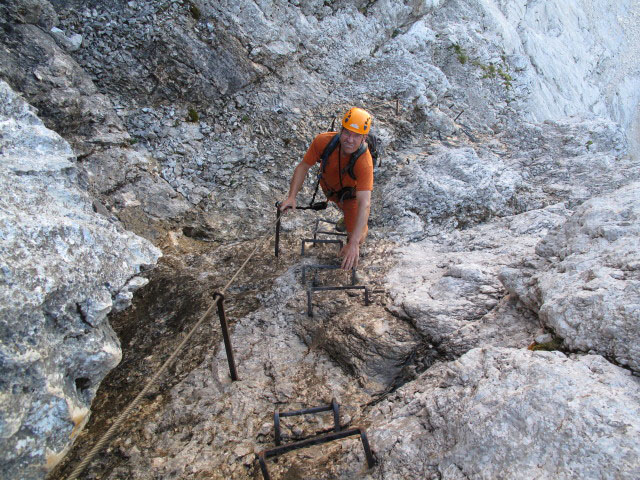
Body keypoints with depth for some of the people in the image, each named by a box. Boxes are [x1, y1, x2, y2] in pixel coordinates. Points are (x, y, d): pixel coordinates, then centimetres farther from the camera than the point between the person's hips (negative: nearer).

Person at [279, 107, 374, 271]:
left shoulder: (364, 162, -44)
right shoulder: (323, 141, -35)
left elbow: (364, 204, -49)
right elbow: (303, 167, -21)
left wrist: (353, 244, -55)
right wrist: (292, 196, -33)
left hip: (352, 193, -3)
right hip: (329, 187, 3)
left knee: (357, 237, -10)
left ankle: (354, 249, 26)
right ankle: (347, 216, 68)